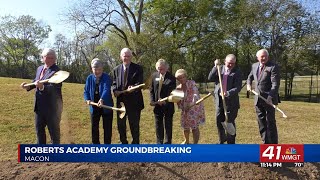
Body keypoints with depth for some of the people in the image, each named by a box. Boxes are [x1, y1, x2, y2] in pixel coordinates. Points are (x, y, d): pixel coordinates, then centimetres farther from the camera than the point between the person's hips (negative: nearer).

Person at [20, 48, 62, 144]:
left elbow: (54, 88, -28)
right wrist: (28, 86, 4)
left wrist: (42, 87, -43)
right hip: (39, 106, 9)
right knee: (39, 129, 20)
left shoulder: (56, 71, -17)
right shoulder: (39, 68, 10)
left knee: (54, 130, 5)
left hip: (52, 106, -8)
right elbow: (35, 81, 23)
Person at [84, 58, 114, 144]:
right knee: (94, 127, 12)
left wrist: (102, 99, -45)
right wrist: (87, 99, -14)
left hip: (106, 106, -3)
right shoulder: (89, 78, 1)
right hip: (94, 107, 4)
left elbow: (106, 89, -27)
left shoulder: (106, 77, -12)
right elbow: (86, 91, 5)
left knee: (107, 128, 6)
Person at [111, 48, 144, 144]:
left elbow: (140, 83, -11)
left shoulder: (138, 68, -3)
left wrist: (133, 87, -32)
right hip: (121, 101, 4)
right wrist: (115, 90, -15)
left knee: (134, 125, 6)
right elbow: (114, 83, 8)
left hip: (134, 101, -4)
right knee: (120, 124, 14)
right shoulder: (116, 69, 9)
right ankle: (123, 142, 34)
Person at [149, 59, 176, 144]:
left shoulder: (171, 78, -9)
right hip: (157, 104, 4)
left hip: (168, 105, -3)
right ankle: (159, 142, 27)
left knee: (168, 125, 8)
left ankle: (167, 142, 21)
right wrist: (152, 101, -4)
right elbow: (151, 90, 7)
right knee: (158, 124, 14)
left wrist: (165, 101, -26)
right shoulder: (154, 76, 3)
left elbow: (172, 92, -13)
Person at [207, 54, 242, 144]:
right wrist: (215, 66, -15)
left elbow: (238, 87, -13)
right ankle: (222, 140, 33)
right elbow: (210, 78, -6)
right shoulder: (219, 69, 6)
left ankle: (231, 142, 21)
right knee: (219, 121, 13)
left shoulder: (237, 72, -5)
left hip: (231, 101, -4)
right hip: (219, 100, 4)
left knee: (230, 122, 4)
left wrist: (228, 93, -29)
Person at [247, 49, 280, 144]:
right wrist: (248, 84, 7)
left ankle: (273, 144, 13)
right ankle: (265, 142, 25)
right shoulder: (254, 66, 9)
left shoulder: (273, 67, -11)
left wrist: (270, 98, -29)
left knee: (270, 122, 1)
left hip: (269, 99, -6)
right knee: (261, 122, 12)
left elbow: (275, 84, -18)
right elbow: (250, 77, 27)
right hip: (258, 99, 6)